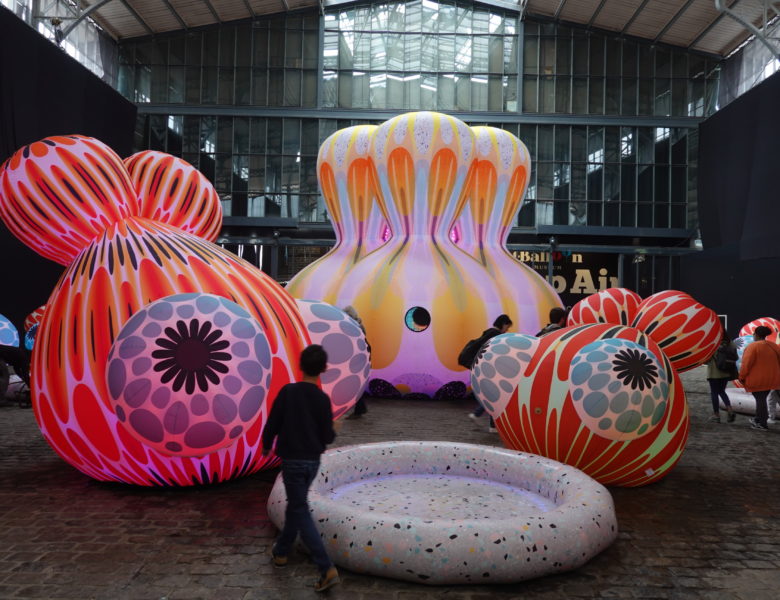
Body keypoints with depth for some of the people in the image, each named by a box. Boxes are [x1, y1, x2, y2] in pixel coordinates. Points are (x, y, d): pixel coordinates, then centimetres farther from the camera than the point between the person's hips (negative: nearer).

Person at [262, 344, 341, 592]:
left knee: (301, 512, -1)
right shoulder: (323, 399, -7)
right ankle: (281, 551, 39)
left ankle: (327, 569, -8)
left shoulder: (288, 392, -13)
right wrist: (333, 431, 18)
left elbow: (272, 425, -8)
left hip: (292, 460, -4)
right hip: (313, 461, 4)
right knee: (296, 505, 23)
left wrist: (267, 446, 11)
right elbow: (327, 437, -5)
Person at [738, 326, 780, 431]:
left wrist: (741, 377, -4)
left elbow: (746, 364, -16)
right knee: (762, 399, 18)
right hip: (771, 379, 6)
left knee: (760, 400, 2)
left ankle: (762, 424, 5)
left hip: (757, 380, -6)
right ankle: (758, 420, 29)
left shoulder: (753, 346, -16)